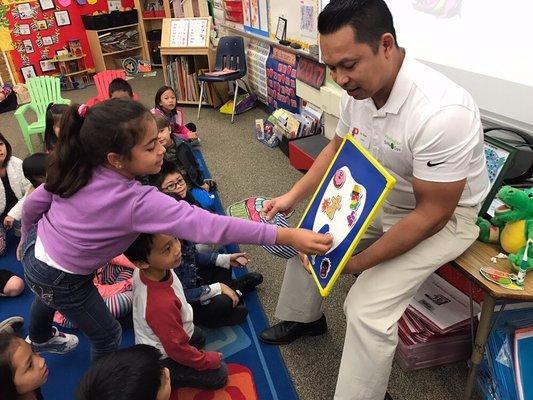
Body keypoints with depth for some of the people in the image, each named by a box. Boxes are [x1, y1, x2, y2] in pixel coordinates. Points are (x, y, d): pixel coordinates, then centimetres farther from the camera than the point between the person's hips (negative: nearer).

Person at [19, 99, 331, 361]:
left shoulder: (78, 168, -18)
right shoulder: (138, 202, -38)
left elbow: (33, 204, -4)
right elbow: (207, 226, -45)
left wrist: (26, 241, 18)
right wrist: (286, 236, -46)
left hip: (36, 248, 7)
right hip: (61, 280, -7)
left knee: (47, 299, 39)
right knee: (107, 335, 18)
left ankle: (40, 338, 73)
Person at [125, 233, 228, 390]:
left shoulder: (145, 271, -24)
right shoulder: (162, 305, -45)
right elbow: (178, 350, -29)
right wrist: (210, 360, -13)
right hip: (161, 360, -7)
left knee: (199, 337, 32)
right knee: (220, 375, 4)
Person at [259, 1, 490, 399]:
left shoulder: (440, 112, -35)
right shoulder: (358, 90, -12)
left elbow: (432, 214, -28)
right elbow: (337, 149, 6)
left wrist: (358, 262, -22)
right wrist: (292, 197, -4)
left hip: (445, 215, -7)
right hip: (382, 198, 8)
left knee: (367, 309, -20)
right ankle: (303, 317, 34)